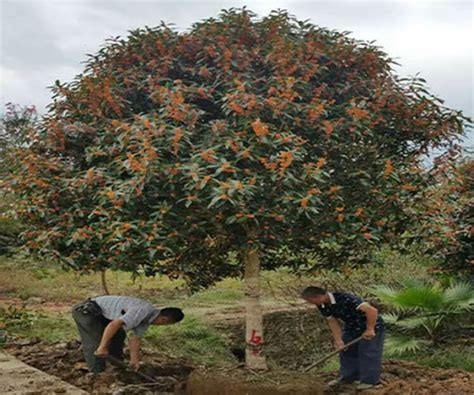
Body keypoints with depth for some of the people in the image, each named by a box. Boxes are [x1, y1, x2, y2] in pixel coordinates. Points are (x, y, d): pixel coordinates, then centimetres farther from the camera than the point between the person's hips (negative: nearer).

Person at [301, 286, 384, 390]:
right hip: (351, 328, 8)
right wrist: (338, 339, -8)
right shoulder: (322, 306, -11)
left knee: (368, 354, -2)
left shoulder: (345, 299, -37)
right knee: (346, 352, 13)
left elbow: (372, 310, -38)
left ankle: (370, 380, 12)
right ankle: (348, 377, 26)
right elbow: (333, 322, -1)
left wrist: (370, 329, -30)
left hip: (371, 327, -8)